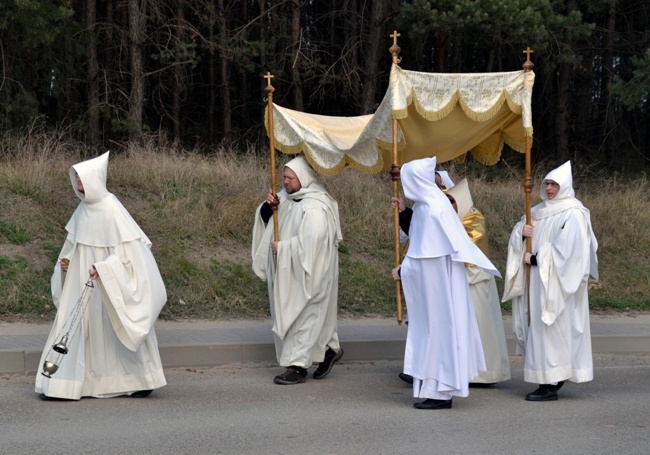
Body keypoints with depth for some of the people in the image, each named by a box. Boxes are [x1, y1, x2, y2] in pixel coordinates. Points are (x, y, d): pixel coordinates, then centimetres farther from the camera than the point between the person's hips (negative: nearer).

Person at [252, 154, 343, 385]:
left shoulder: (315, 207, -21)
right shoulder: (286, 197, 6)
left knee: (303, 315, -3)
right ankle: (330, 349, 31)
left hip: (307, 272, -9)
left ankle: (298, 366, 3)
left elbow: (310, 242, -27)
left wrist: (283, 247, -20)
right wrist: (268, 205, -9)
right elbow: (266, 219, 12)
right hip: (288, 271, 9)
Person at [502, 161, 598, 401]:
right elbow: (518, 237, 16)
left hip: (556, 283, -8)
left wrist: (536, 259, -14)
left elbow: (565, 250, -18)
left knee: (550, 330, -8)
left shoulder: (573, 215, -10)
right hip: (538, 281, 8)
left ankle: (550, 386, -5)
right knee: (537, 328, 7)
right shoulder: (540, 211, 14)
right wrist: (522, 232, -7)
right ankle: (553, 379, 12)